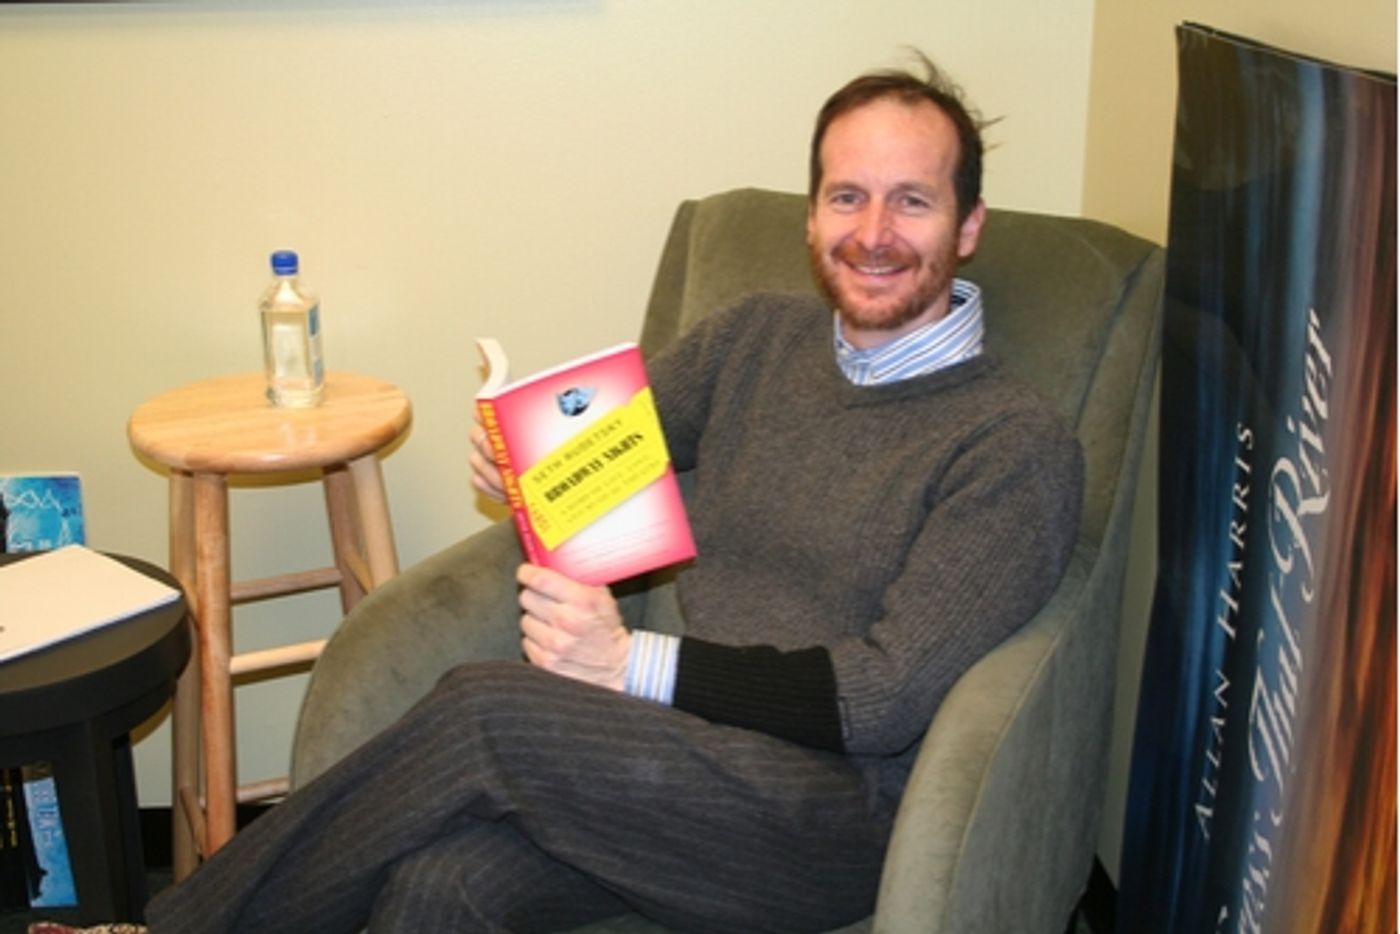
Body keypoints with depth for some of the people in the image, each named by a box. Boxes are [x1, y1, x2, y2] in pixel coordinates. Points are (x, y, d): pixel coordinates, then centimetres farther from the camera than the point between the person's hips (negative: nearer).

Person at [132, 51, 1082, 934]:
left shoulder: (1017, 444, -6)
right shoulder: (755, 337, 12)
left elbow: (890, 694, -13)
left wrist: (636, 665, -19)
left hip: (840, 806, -4)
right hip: (689, 746, 5)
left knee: (485, 710, -25)